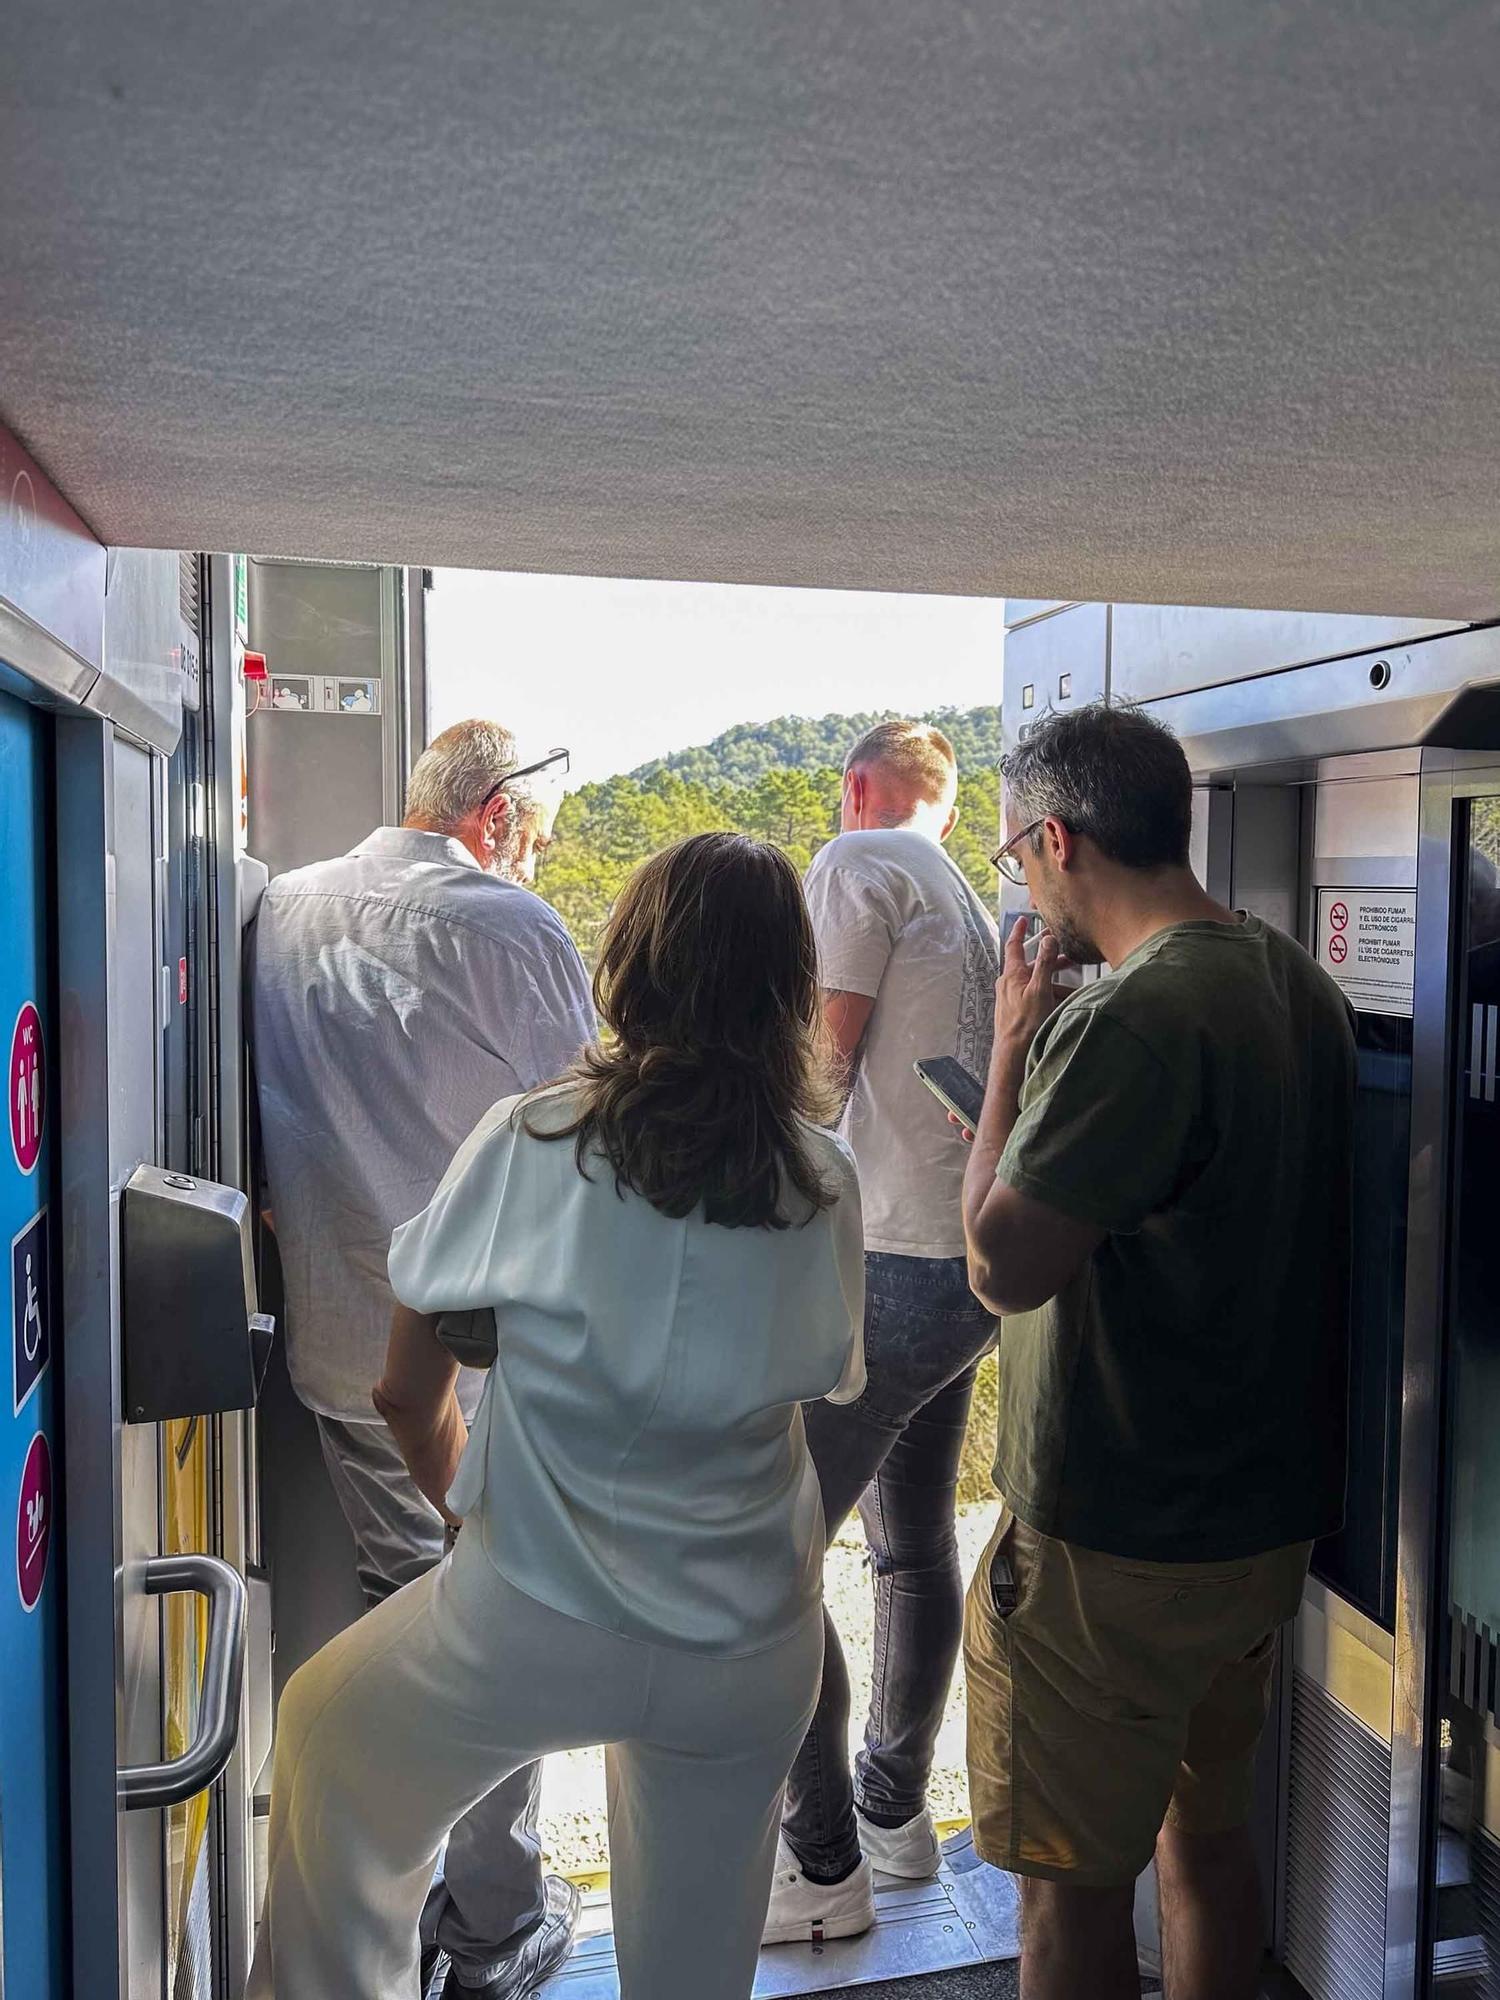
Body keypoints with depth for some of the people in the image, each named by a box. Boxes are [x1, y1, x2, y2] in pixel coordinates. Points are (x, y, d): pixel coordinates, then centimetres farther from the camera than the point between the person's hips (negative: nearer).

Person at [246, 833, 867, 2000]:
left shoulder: (531, 1145, -14)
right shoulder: (825, 1185, -7)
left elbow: (407, 1394, -4)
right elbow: (830, 1378, 7)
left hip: (532, 1624, -3)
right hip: (754, 1651, 3)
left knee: (325, 1735, 28)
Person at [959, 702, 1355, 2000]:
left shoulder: (1130, 1019, -25)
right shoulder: (1300, 988, 4)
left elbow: (1006, 1264, -21)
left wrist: (1012, 1050, -12)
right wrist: (1047, 1062, 9)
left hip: (1113, 1548, -8)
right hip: (1270, 1516, 9)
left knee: (1074, 1878, 10)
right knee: (1210, 1830, 25)